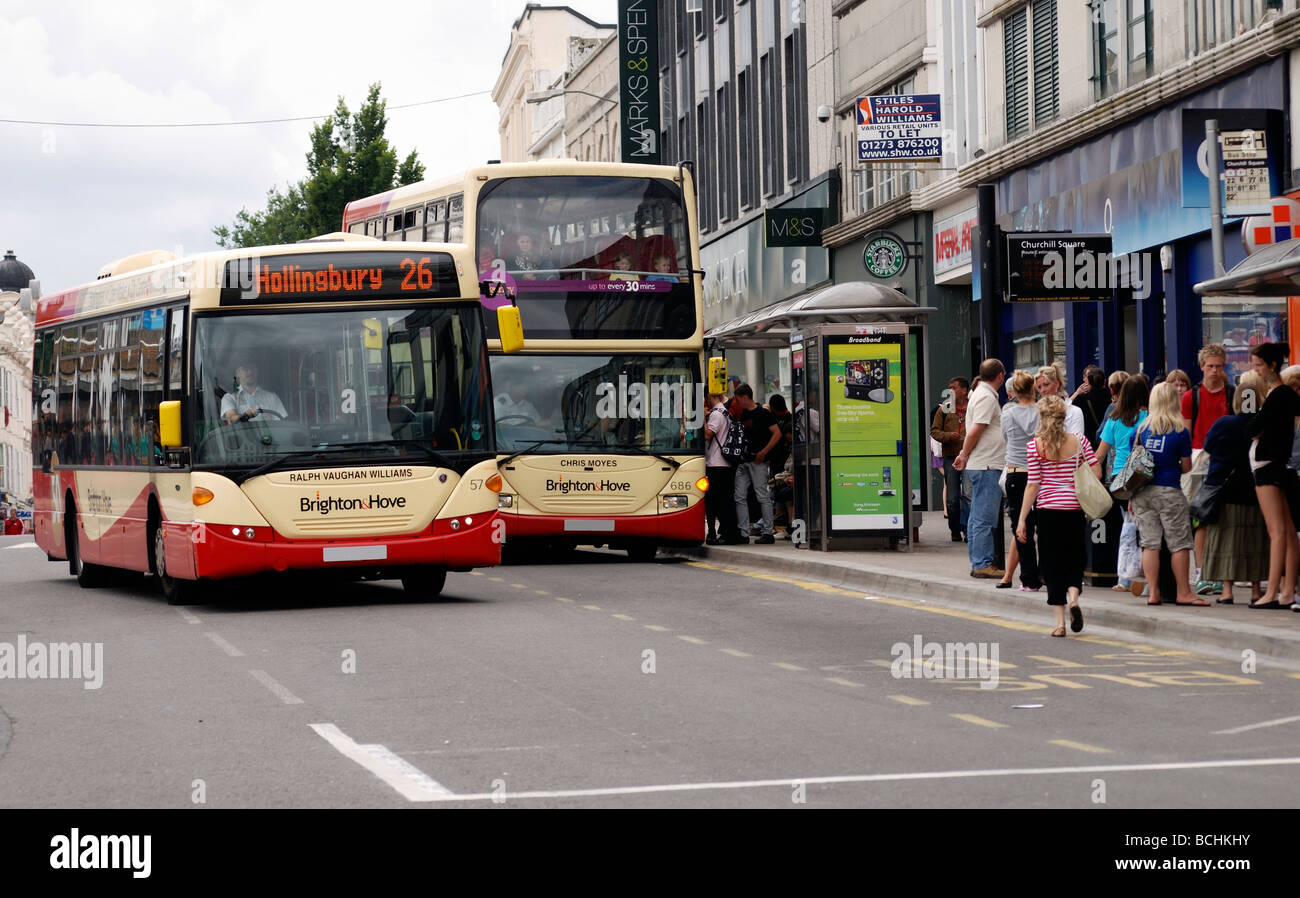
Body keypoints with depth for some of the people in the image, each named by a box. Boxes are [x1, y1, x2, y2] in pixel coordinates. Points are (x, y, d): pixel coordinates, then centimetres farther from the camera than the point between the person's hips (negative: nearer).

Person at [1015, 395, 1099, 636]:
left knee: (1052, 564, 5)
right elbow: (1096, 472, -2)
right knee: (1074, 559, 16)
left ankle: (1060, 622, 1)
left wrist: (1022, 519, -2)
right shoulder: (1079, 441, -1)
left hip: (1048, 509, -2)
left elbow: (1033, 485, -7)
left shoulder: (1035, 446, -6)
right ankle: (1073, 595, -13)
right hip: (1075, 509, 2)